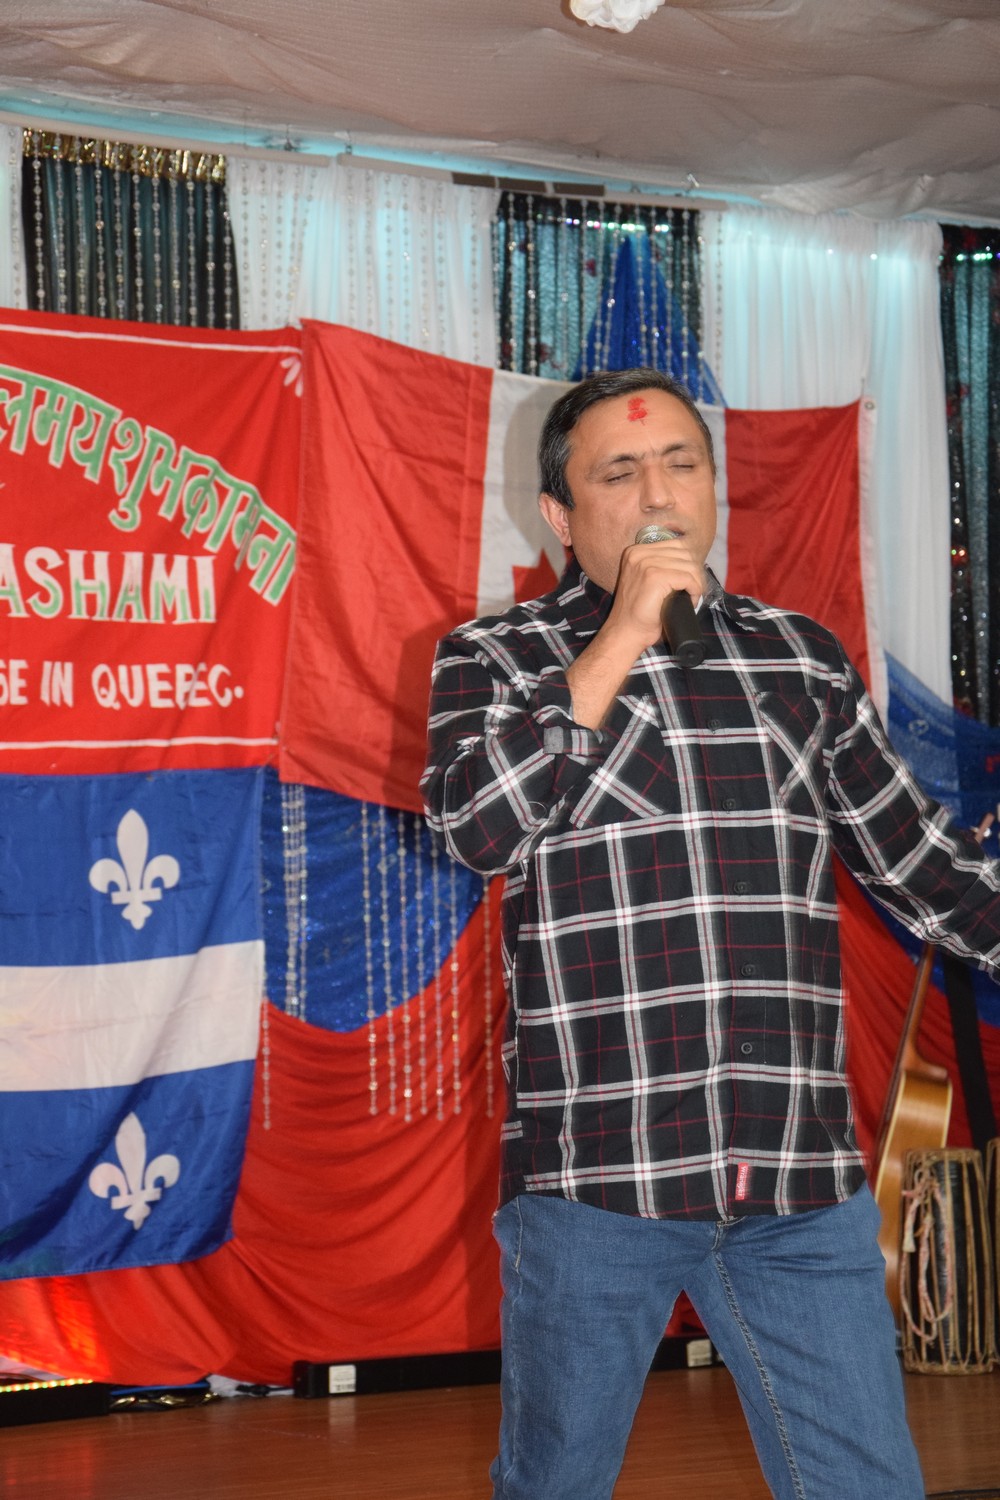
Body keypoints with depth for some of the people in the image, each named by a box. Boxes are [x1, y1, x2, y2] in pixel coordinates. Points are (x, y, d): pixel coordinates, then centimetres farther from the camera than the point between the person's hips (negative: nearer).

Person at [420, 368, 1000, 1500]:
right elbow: (477, 826, -14)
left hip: (801, 1186, 2)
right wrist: (623, 638, -13)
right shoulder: (494, 660, 4)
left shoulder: (802, 660, 12)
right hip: (592, 1180, -2)